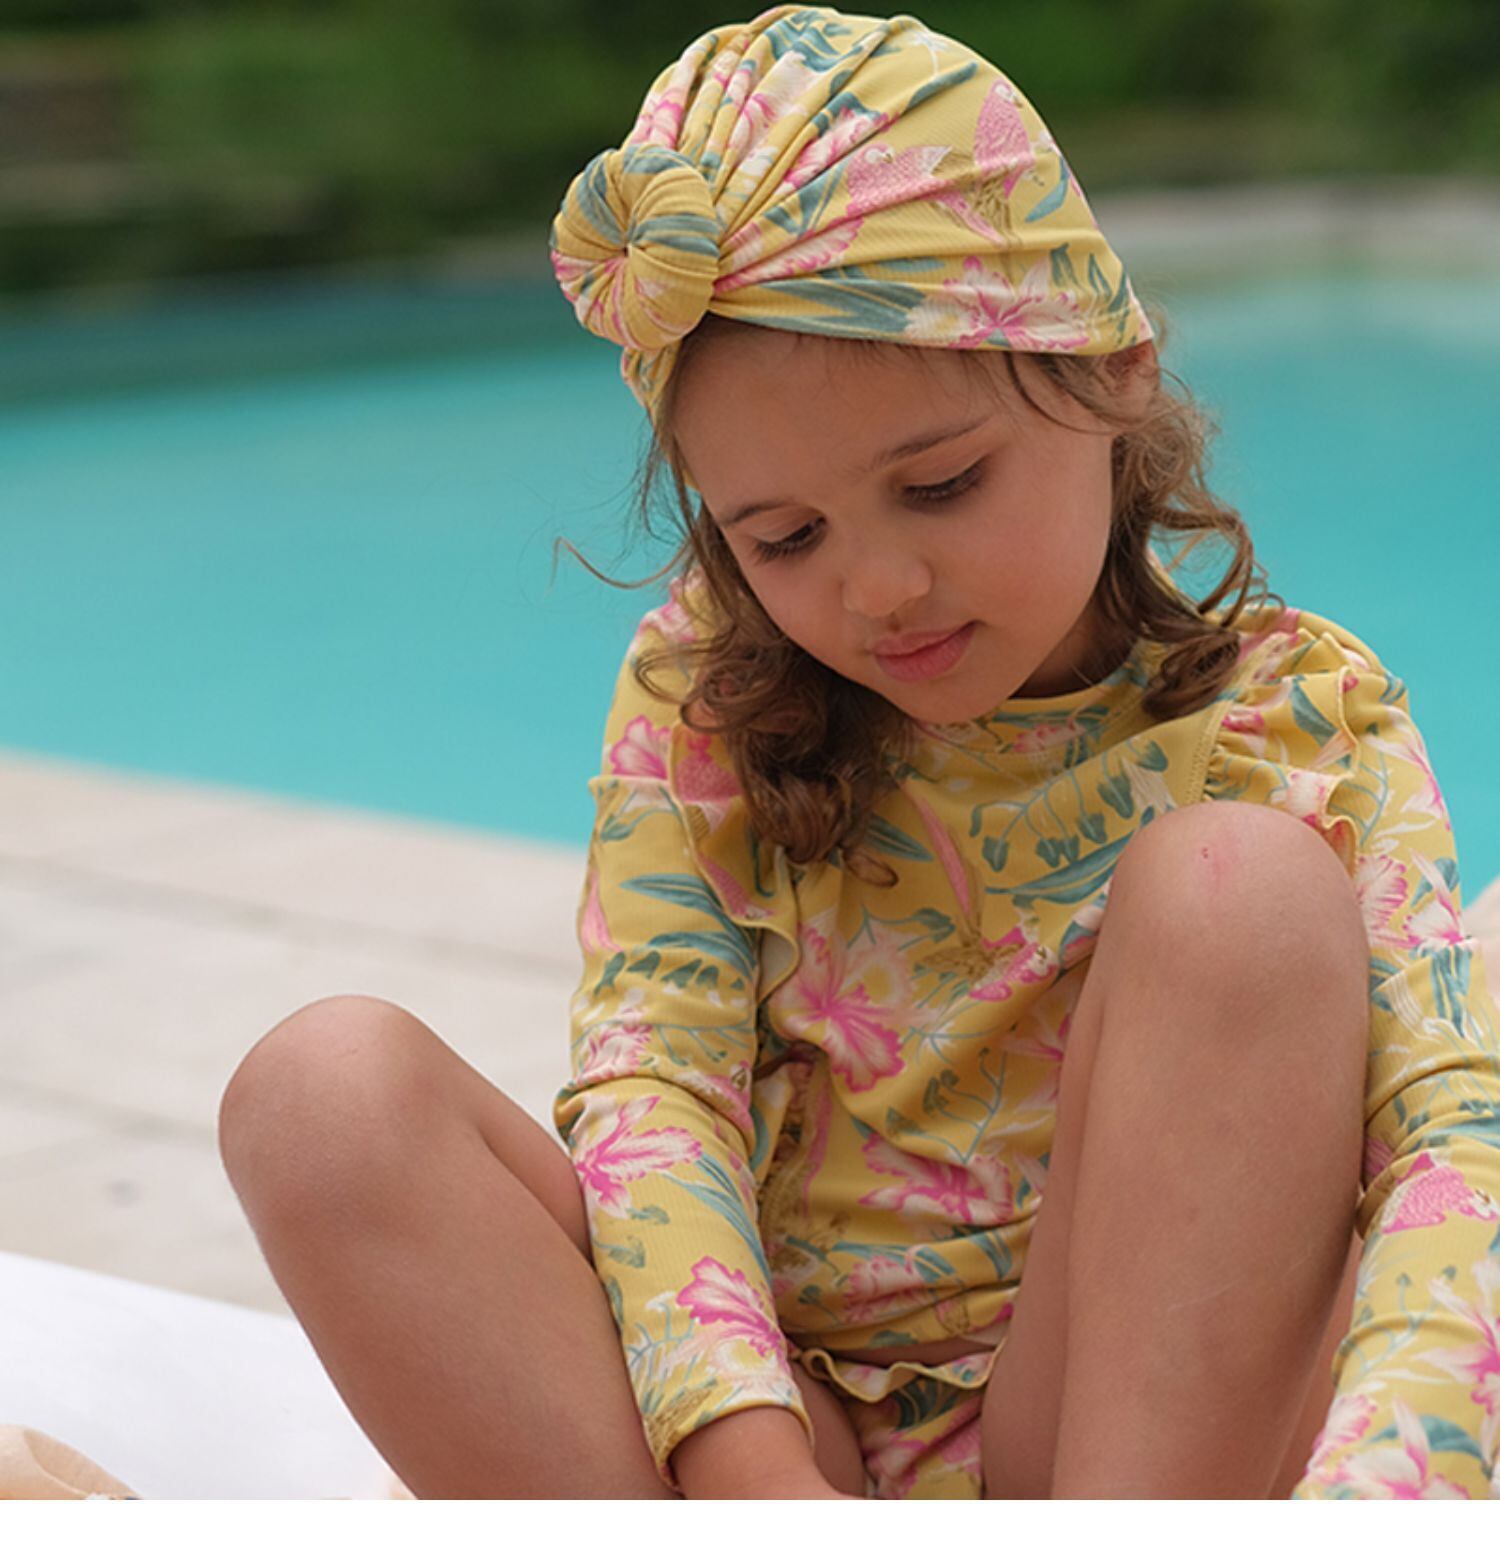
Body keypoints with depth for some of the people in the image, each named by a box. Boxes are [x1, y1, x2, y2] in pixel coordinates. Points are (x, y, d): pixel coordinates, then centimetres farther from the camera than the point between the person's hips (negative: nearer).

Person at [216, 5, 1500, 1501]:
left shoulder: (1296, 716, -2)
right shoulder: (701, 697, 4)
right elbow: (649, 1086, -9)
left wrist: (1357, 1498, -37)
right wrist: (756, 1476, -29)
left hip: (1179, 1437, -2)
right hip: (766, 1428, 2)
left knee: (1235, 885, -24)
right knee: (327, 1089, -21)